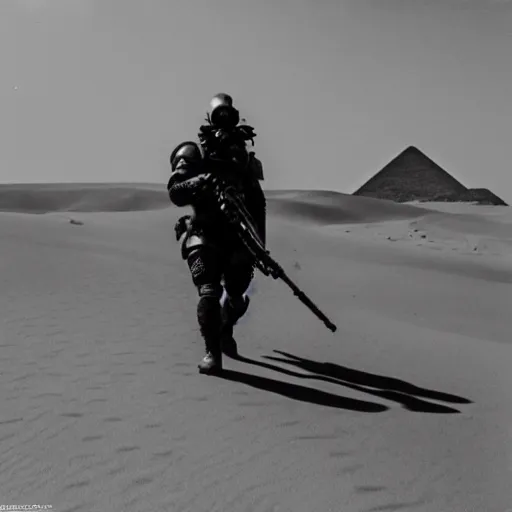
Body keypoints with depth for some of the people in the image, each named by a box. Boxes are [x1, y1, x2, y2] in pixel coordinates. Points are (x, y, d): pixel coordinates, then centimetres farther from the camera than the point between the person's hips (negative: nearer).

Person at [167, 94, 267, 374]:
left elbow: (257, 203, 17)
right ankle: (212, 352, -9)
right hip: (204, 237, -4)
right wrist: (201, 180, -29)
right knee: (209, 293, -19)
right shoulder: (192, 154, 2)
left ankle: (225, 331, 39)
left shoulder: (244, 158, 13)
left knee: (236, 296, 7)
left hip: (238, 238, 4)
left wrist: (259, 242, 9)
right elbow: (175, 192, -10)